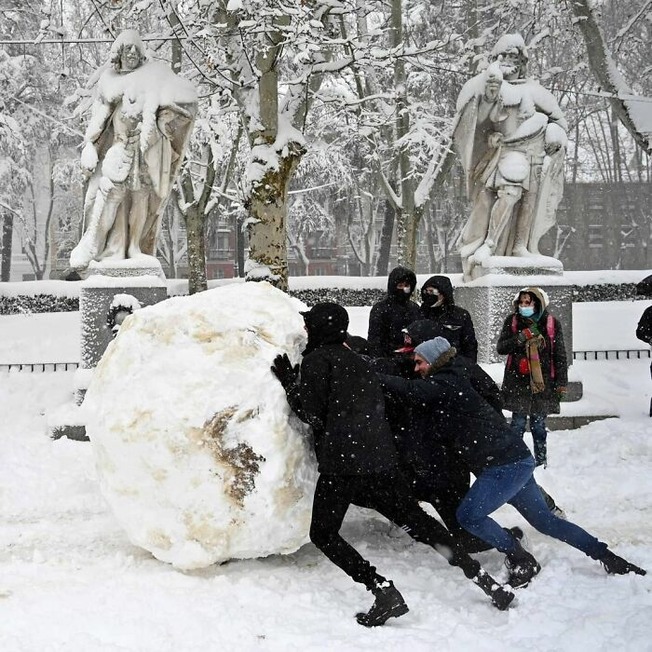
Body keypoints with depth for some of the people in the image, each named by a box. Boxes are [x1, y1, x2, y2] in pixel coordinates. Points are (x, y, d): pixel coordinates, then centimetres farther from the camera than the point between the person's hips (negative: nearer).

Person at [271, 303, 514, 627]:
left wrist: (290, 383, 4)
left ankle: (383, 590, -14)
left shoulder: (316, 359, -1)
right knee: (416, 520, 18)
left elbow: (313, 414, -7)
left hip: (341, 460, -8)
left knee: (323, 534, 4)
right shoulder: (356, 360, 24)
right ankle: (483, 578, 12)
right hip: (382, 459, 8)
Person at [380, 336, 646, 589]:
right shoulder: (449, 382, 17)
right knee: (544, 519, 16)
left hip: (505, 465, -10)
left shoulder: (444, 383, -12)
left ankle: (521, 561, -2)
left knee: (468, 515, -12)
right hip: (517, 460, 10)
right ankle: (608, 558, 21)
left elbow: (412, 391, -27)